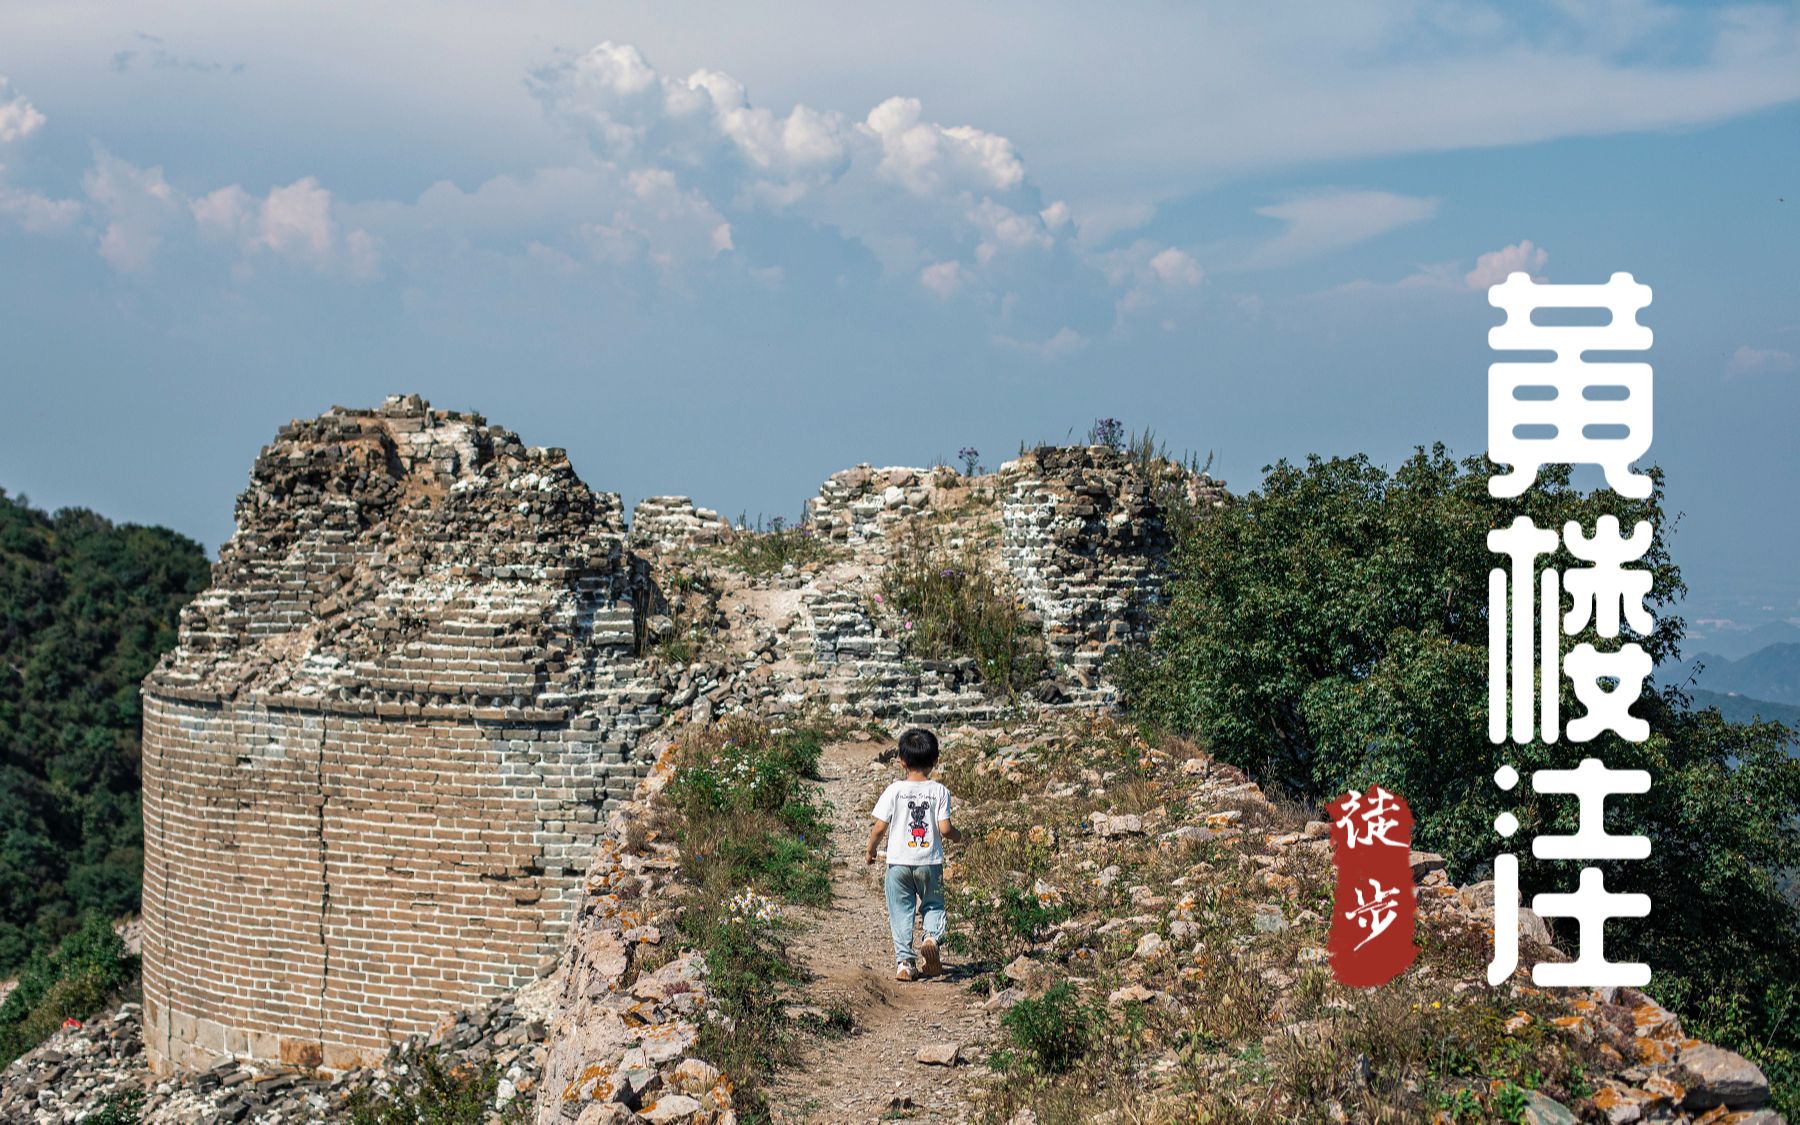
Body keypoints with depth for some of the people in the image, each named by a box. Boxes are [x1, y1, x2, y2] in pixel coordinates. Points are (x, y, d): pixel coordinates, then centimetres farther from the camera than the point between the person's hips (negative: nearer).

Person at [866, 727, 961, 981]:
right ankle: (932, 936, -12)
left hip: (899, 862, 0)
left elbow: (880, 827, -7)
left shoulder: (894, 791, -6)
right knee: (933, 904, 17)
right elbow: (945, 828, -10)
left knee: (901, 912, 9)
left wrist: (871, 851, 11)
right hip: (930, 861, 0)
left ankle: (903, 962, 5)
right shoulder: (939, 791, -5)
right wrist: (957, 835, 14)